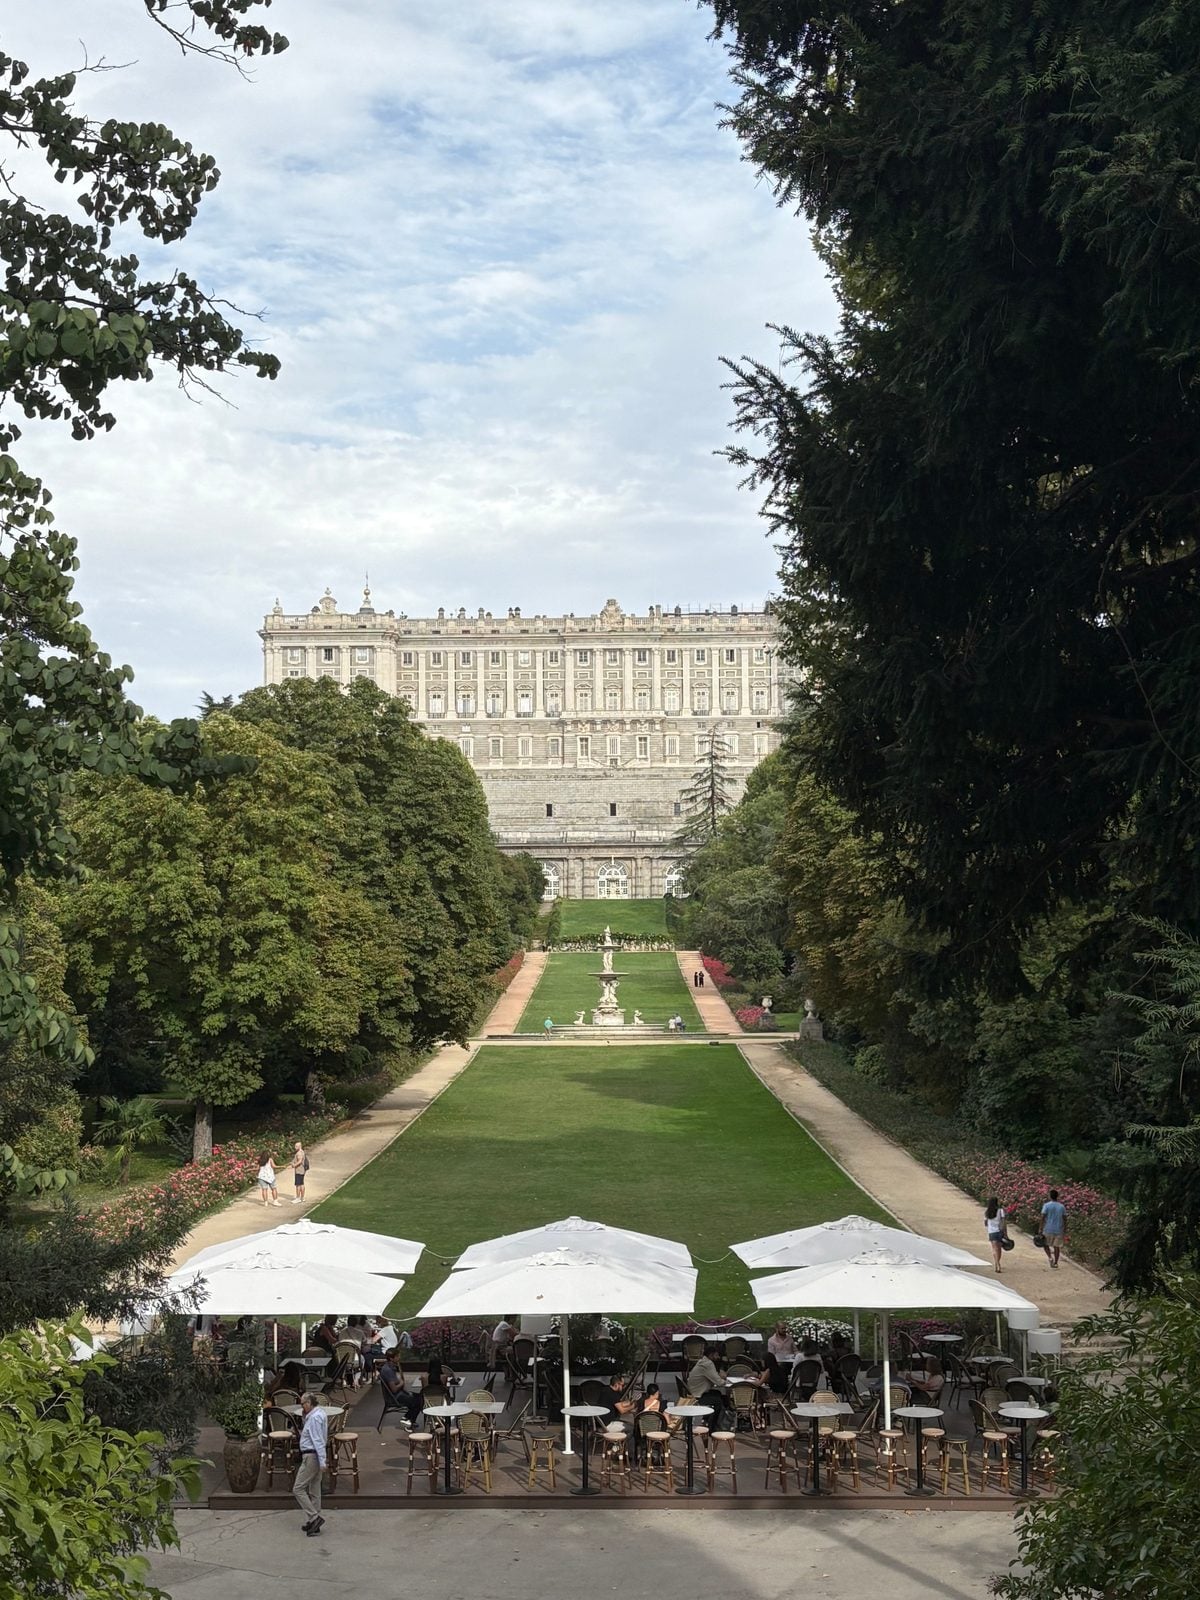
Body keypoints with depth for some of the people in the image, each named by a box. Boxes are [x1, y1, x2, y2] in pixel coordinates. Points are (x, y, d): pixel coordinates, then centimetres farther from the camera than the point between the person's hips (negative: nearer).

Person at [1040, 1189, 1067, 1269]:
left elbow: (1042, 1218, -11)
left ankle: (1050, 1257, -7)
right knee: (1056, 1246, 10)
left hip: (1048, 1230, -2)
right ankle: (1055, 1262, 10)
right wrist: (1065, 1229, 13)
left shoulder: (1047, 1205, -7)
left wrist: (1041, 1229, -8)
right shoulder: (1062, 1206, 2)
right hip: (1059, 1230, 2)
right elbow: (1065, 1219, 3)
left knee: (1045, 1244, 14)